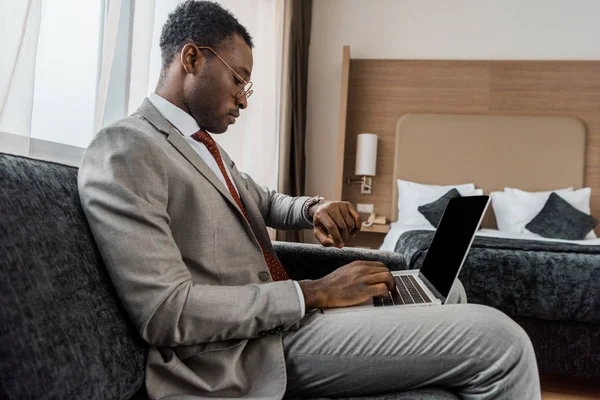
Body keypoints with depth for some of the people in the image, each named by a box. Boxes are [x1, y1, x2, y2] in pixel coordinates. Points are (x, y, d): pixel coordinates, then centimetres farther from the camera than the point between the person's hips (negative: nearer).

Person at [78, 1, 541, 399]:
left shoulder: (202, 144, 15)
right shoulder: (123, 150, -15)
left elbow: (264, 202, 29)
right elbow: (165, 311, -23)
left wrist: (314, 209, 4)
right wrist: (316, 292, -19)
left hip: (279, 316, 10)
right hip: (249, 352, -10)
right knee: (500, 341, -16)